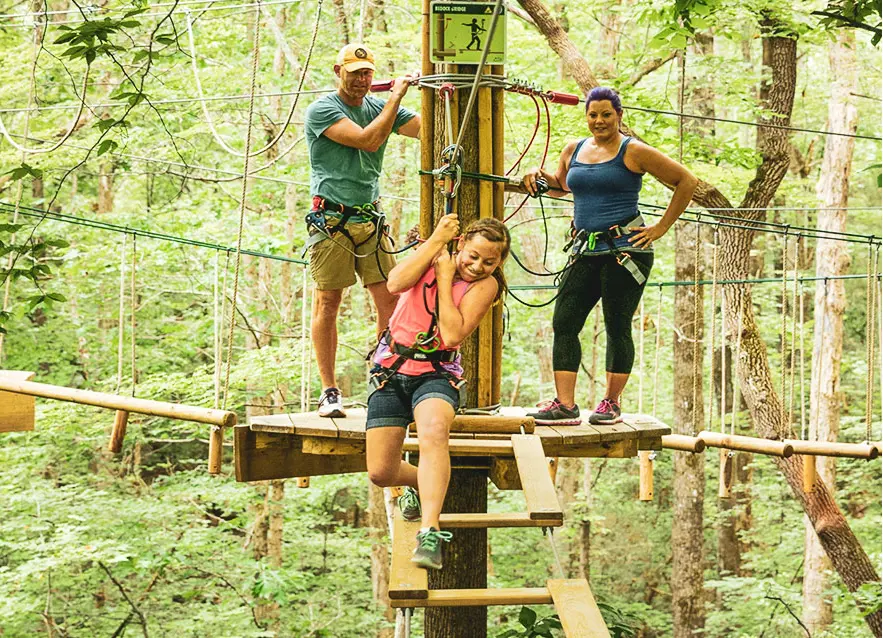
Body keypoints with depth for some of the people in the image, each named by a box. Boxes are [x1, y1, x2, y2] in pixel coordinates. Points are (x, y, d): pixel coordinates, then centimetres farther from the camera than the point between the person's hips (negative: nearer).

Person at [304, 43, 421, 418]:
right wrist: (396, 96, -12)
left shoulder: (379, 107, 13)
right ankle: (329, 391, 3)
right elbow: (368, 140, -18)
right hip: (331, 221, -5)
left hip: (370, 220, 5)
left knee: (390, 301, -2)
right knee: (327, 304, -2)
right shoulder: (322, 110, -5)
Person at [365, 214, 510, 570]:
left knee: (434, 431, -39)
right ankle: (419, 483, 37)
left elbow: (453, 335, -19)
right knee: (380, 474, 0)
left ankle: (429, 533, -44)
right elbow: (395, 284, -20)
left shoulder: (486, 285, -6)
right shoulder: (431, 256, 1)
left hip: (437, 373, -3)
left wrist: (445, 277, -15)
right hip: (391, 370, 3)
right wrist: (436, 240, -18)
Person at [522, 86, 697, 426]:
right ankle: (564, 404, -5)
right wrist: (540, 176, 10)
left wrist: (660, 228, -4)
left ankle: (612, 403, 11)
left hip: (625, 248, -6)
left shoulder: (634, 152, -4)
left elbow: (686, 181, -2)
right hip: (586, 251, 6)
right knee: (564, 323, -5)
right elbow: (560, 186, 33)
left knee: (617, 327, 0)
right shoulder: (573, 150, 13)